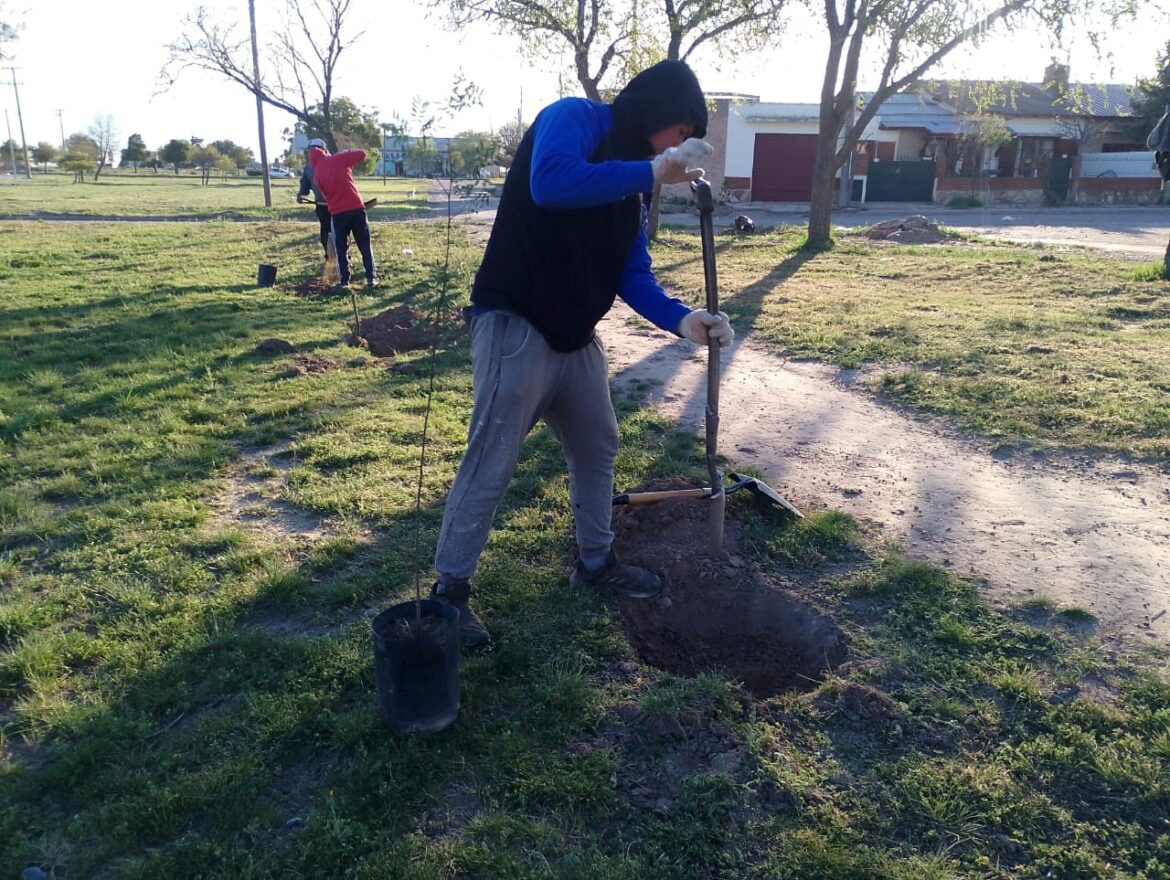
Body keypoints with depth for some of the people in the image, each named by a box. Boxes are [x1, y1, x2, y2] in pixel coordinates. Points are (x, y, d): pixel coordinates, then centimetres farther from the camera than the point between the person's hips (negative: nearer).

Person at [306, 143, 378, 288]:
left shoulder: (316, 174, 8)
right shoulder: (339, 158, 0)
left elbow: (326, 194, 15)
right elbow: (362, 154, 6)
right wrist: (348, 154, 20)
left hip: (337, 213, 1)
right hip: (357, 208, -1)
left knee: (341, 248, 13)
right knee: (365, 245, 8)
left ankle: (344, 280, 10)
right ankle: (371, 278, 5)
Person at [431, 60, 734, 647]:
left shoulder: (631, 181, 14)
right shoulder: (573, 119, -9)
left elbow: (633, 274, 8)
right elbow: (550, 182, -32)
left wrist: (682, 319, -9)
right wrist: (652, 171, -26)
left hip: (576, 335, 9)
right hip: (516, 327, -9)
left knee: (598, 448, 16)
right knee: (491, 463, -5)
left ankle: (596, 562, 35)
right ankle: (449, 588, 10)